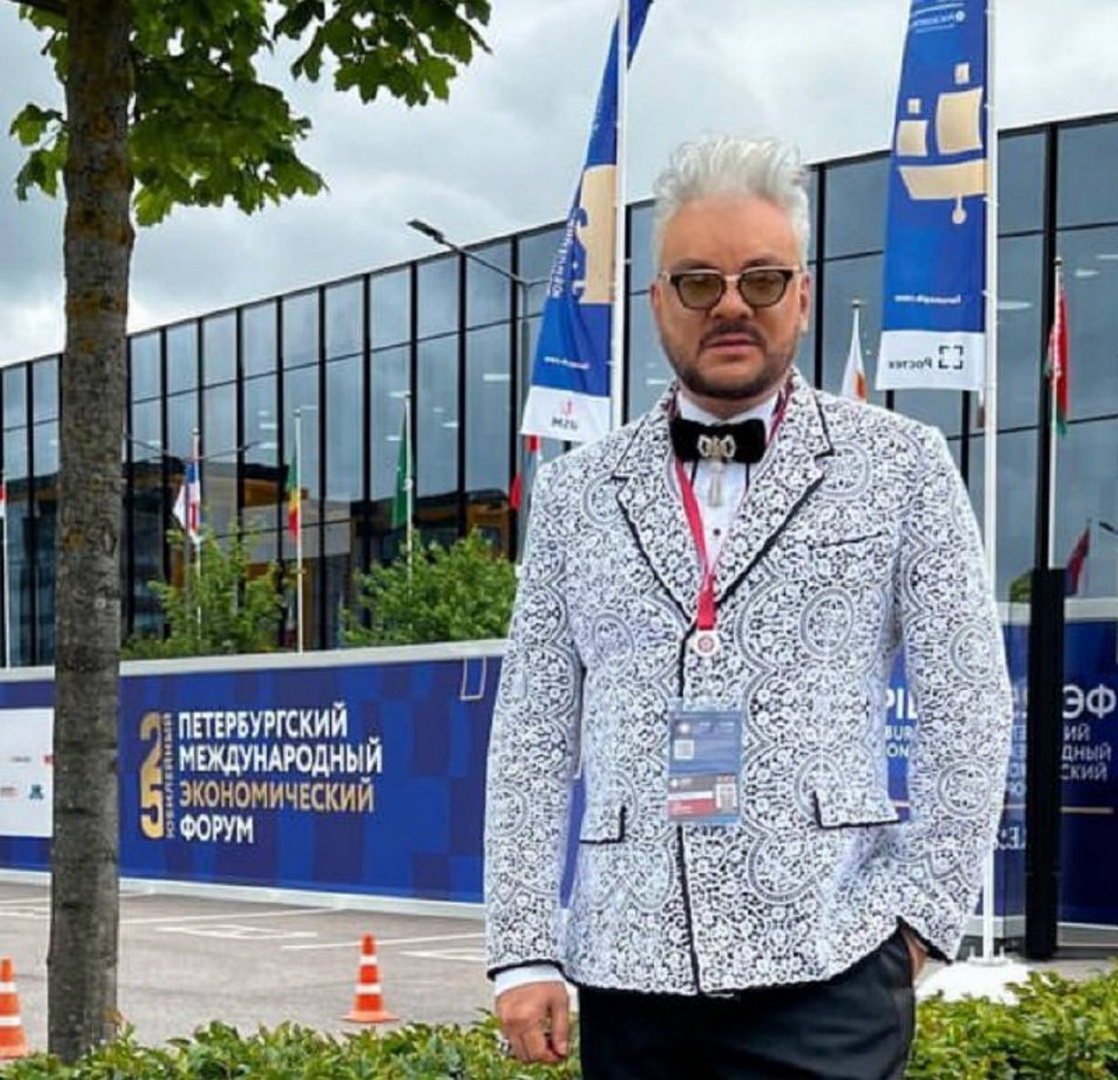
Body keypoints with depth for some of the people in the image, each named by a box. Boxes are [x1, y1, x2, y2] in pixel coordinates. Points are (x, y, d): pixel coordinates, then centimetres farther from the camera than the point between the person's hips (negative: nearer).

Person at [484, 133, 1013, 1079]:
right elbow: (533, 733, 8)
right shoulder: (576, 492, 10)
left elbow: (969, 713, 3)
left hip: (825, 969, -2)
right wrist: (524, 950, 2)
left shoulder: (901, 465, 4)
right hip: (627, 968, 3)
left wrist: (922, 917, -4)